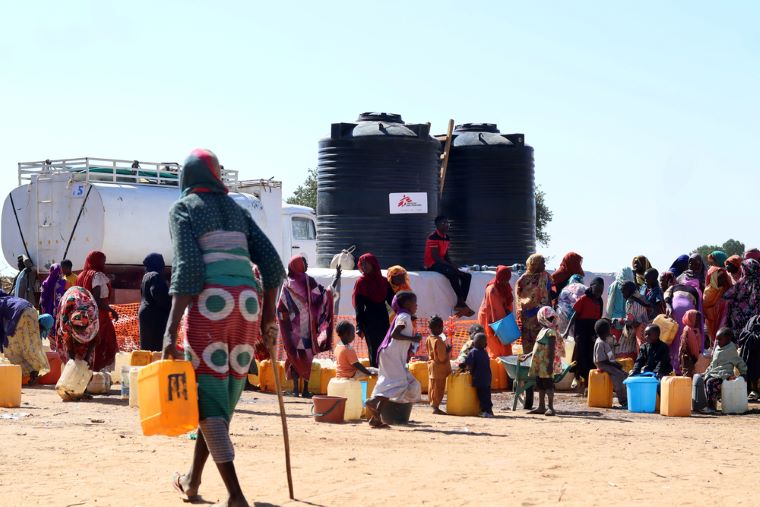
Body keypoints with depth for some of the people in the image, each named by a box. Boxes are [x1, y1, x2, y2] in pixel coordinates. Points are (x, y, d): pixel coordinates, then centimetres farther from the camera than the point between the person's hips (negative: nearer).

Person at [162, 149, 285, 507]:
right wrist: (268, 320, 19)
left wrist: (171, 331, -14)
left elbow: (187, 269, -9)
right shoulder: (236, 210, 20)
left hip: (210, 303, -5)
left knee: (209, 399, -4)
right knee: (225, 394, 17)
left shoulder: (183, 208, 4)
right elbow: (271, 265, 13)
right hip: (248, 302, 5)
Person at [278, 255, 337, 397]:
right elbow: (325, 295, -7)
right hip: (307, 326, -2)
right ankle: (305, 389, 3)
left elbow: (281, 308, -2)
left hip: (293, 327, 2)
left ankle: (295, 388, 2)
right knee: (306, 355, 5)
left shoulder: (287, 285, -1)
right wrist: (336, 279, 1)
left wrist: (285, 324, 8)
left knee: (294, 355, 7)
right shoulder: (308, 281, -9)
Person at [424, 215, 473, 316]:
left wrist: (453, 265, -3)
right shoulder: (433, 237, -14)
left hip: (443, 264, 10)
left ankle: (460, 304, -14)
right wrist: (451, 266, -21)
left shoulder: (446, 238, 14)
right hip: (432, 265, -10)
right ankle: (462, 302, -31)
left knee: (467, 276, -3)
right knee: (452, 273, -36)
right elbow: (435, 257, -19)